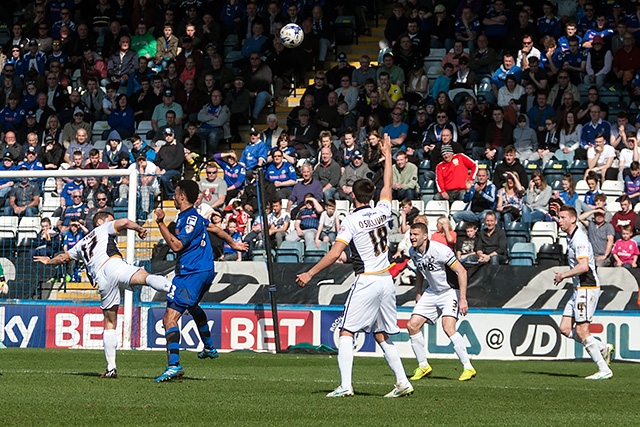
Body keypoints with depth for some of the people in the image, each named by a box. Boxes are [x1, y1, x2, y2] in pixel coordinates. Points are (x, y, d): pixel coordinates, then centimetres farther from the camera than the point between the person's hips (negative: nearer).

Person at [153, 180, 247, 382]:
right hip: (205, 271, 11)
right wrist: (233, 243, 44)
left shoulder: (191, 219, -17)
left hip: (191, 273, -11)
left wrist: (161, 223, -23)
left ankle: (174, 365, -31)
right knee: (192, 306, 38)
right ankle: (209, 348, 53)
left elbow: (176, 245, -24)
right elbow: (214, 228, 30)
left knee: (170, 318, -18)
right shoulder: (193, 216, 14)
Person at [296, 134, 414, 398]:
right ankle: (402, 382, 5)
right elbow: (388, 185, 25)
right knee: (381, 335, 14)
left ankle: (345, 385, -15)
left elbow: (335, 253, -16)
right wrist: (387, 155, 36)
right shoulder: (382, 212, 6)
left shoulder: (351, 221, -8)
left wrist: (309, 274, -12)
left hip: (366, 282, -6)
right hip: (386, 280, 6)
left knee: (346, 332, -3)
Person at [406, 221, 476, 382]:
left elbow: (462, 271, -23)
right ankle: (423, 366, 13)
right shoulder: (413, 252, -2)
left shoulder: (440, 250, -25)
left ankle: (468, 368, -17)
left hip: (450, 291, -8)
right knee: (412, 325, -2)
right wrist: (418, 293, 19)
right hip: (431, 292, 8)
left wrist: (462, 299, -27)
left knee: (448, 327, -25)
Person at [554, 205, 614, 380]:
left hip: (587, 288, -10)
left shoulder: (579, 239, -17)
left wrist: (563, 275, -15)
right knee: (565, 329, 6)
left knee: (581, 331, -10)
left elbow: (584, 266, -28)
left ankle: (604, 370, -4)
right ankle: (603, 348, 14)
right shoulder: (571, 236, 15)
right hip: (579, 289, 10)